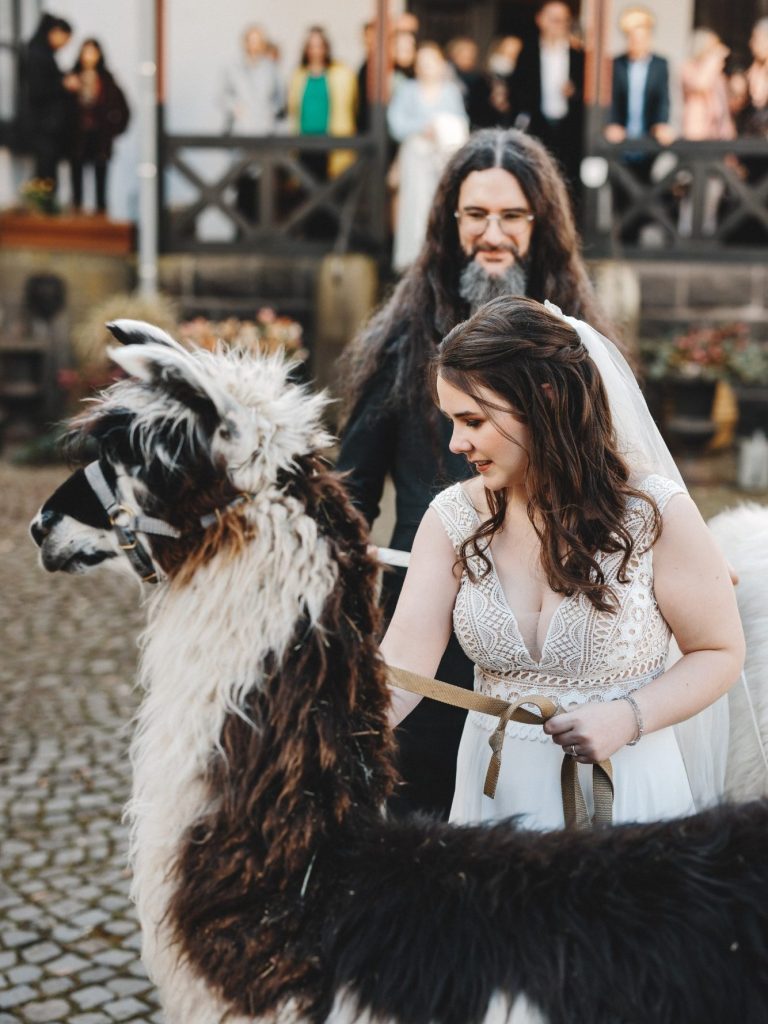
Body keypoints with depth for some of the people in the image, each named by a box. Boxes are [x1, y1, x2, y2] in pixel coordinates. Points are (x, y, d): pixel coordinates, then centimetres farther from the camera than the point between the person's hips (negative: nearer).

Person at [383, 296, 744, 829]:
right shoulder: (454, 518, -8)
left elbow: (721, 653, -6)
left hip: (626, 786, -2)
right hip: (497, 788, 3)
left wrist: (627, 718, -21)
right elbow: (400, 670, -14)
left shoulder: (655, 512, -15)